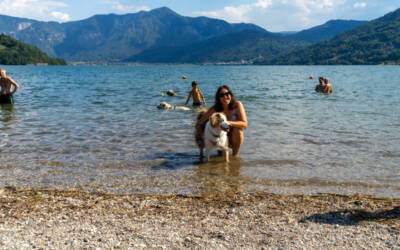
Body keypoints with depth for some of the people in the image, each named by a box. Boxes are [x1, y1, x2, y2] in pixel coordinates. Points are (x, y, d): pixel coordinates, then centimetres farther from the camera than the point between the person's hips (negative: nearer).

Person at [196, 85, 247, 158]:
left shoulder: (237, 105, -20)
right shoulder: (214, 109, -17)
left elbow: (244, 124, -28)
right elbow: (198, 124, -13)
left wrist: (228, 122, -42)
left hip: (235, 137, -1)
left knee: (237, 130, -32)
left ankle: (235, 154, -8)